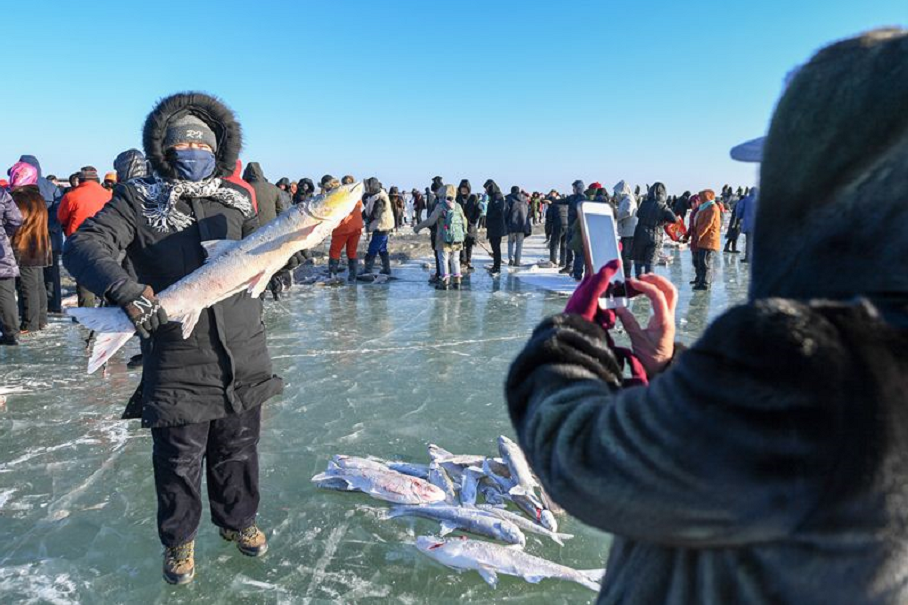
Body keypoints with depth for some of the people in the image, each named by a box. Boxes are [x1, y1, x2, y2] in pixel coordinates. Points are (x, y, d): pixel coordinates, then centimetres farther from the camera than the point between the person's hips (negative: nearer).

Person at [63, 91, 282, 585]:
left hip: (243, 356, 3)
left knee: (238, 448, 17)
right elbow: (81, 247, -10)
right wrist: (126, 292, -25)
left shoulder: (236, 197, 11)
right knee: (179, 459, 9)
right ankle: (179, 539, 34)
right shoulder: (139, 198, 0)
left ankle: (237, 519, 41)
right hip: (176, 363, -3)